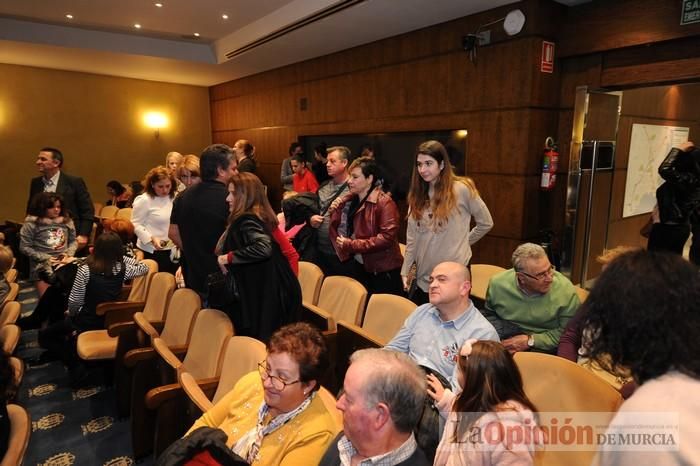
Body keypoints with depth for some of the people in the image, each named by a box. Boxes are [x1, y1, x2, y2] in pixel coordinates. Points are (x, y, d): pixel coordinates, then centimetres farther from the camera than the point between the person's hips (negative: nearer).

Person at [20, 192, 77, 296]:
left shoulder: (67, 220, 9)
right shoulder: (31, 224, -2)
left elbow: (73, 241, 15)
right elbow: (25, 247, -2)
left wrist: (68, 254, -4)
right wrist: (45, 258, -10)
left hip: (64, 262, 2)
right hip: (42, 265, -2)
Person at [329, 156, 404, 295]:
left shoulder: (384, 202, -15)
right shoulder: (349, 200, 7)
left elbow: (387, 237, -24)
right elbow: (336, 229, 14)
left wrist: (352, 245, -20)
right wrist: (335, 211, -6)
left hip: (383, 271, -7)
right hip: (359, 268, 7)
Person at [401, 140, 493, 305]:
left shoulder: (462, 189, -9)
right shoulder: (417, 194, 6)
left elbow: (486, 223, 1)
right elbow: (412, 238, 7)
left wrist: (462, 243, 5)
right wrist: (405, 271, 4)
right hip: (423, 276, 5)